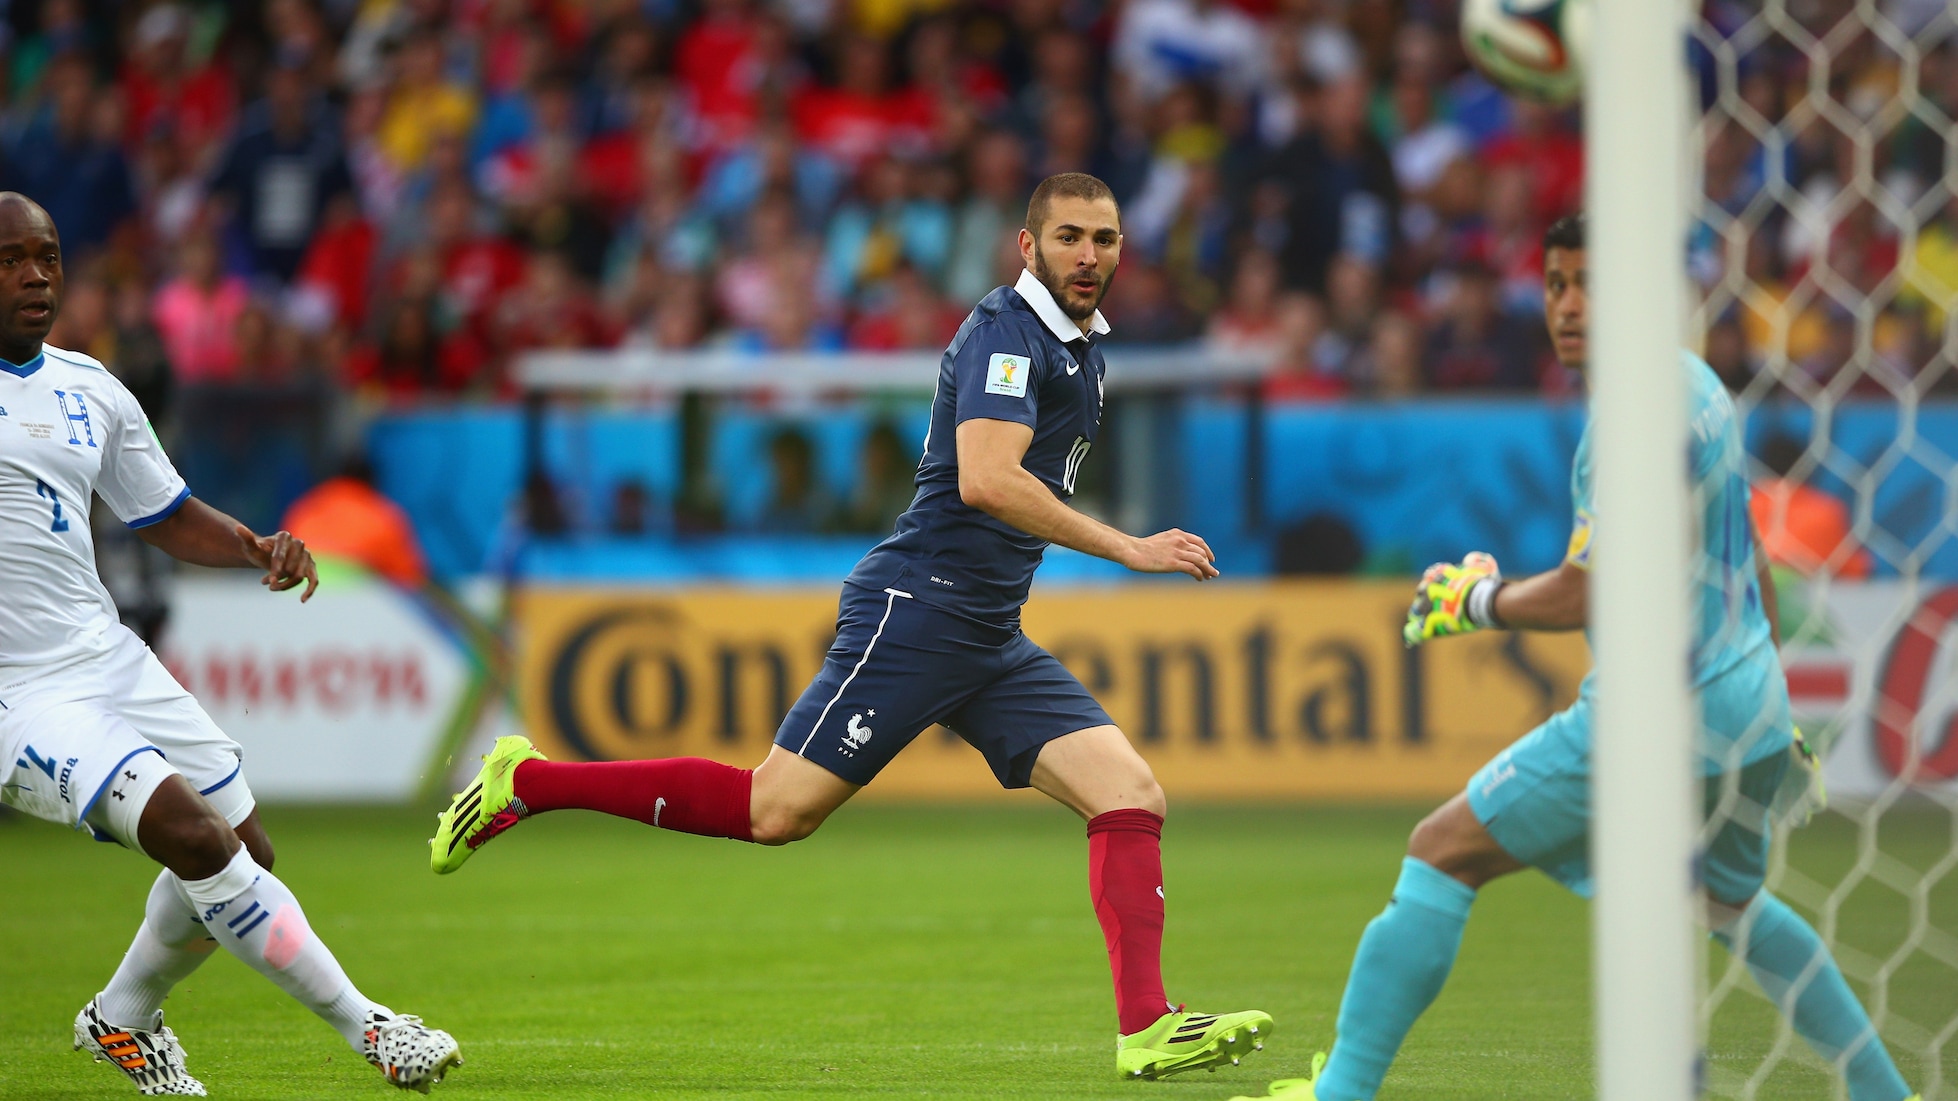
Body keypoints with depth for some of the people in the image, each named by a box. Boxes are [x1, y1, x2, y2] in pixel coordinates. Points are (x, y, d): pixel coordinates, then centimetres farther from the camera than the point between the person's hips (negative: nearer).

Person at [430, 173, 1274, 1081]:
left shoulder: (1082, 349, 17)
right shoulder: (1005, 333, -13)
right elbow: (984, 479, -28)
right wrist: (1127, 549, -26)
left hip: (990, 642, 9)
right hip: (915, 609, -9)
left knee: (1131, 794, -7)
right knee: (777, 811, -11)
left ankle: (1147, 1029, -12)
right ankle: (524, 784, 2)